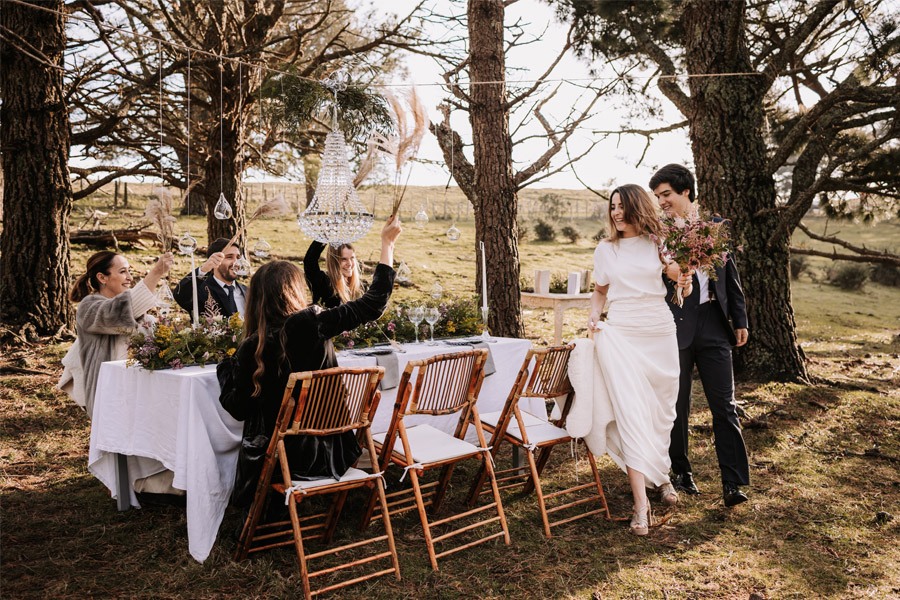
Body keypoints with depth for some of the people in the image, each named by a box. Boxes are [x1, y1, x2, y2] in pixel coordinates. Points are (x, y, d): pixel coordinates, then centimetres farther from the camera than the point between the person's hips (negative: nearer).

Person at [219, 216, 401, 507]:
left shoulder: (252, 347, -16)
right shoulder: (314, 323, -16)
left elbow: (239, 409, -5)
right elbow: (374, 303, -8)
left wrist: (226, 367, 10)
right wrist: (387, 244, -1)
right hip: (326, 451, 2)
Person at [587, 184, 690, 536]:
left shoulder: (659, 244, 6)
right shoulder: (606, 250, 7)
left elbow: (677, 283, 17)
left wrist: (684, 283, -5)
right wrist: (594, 315, 1)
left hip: (660, 334, 1)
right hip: (620, 335, -1)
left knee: (661, 413, 11)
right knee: (630, 412, -11)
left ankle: (660, 474, 36)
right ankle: (640, 501, -12)